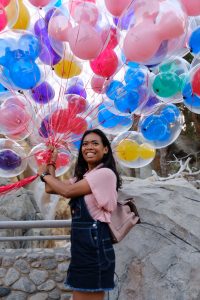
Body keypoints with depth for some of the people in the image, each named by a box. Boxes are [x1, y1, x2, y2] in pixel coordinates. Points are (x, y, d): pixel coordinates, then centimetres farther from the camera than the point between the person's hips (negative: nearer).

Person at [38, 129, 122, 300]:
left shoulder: (105, 173, -13)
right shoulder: (83, 176, 16)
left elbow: (67, 191, -15)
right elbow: (50, 189, 14)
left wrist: (44, 174, 1)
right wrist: (51, 162, 17)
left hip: (95, 244, -9)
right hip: (81, 246, 9)